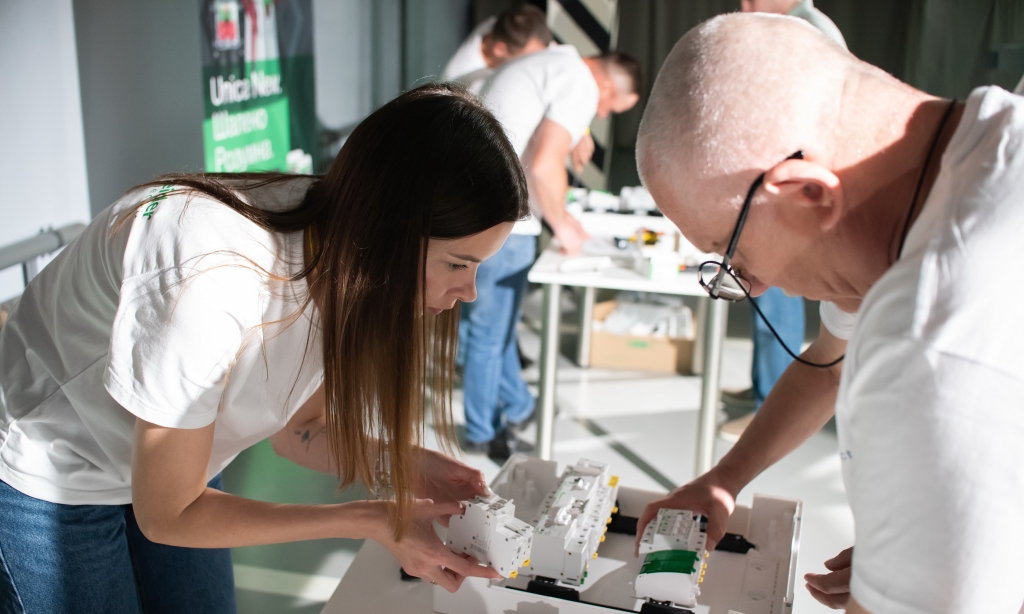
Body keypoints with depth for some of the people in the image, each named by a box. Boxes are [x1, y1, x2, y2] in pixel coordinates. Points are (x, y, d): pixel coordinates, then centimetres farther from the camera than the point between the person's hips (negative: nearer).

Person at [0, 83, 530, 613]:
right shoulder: (212, 285, -39)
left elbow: (297, 427, -3)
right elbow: (167, 514, -26)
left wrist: (400, 465, -21)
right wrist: (372, 521, -27)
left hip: (176, 466, 6)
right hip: (51, 483, -5)